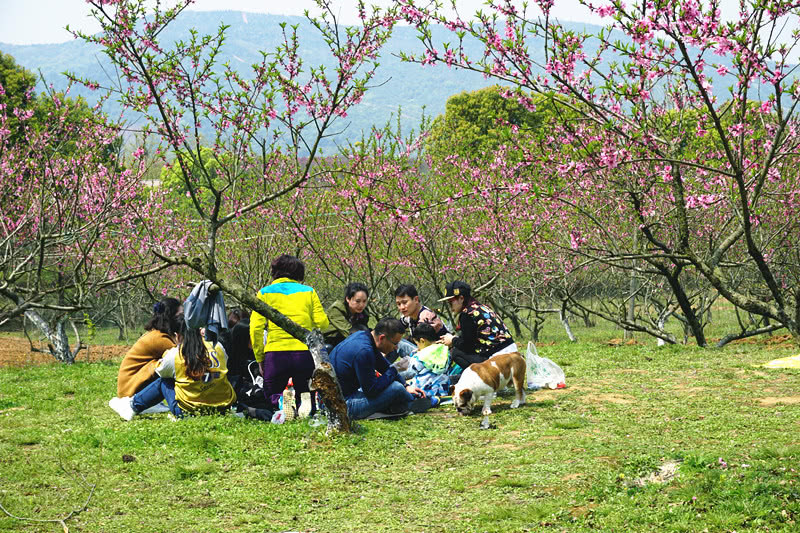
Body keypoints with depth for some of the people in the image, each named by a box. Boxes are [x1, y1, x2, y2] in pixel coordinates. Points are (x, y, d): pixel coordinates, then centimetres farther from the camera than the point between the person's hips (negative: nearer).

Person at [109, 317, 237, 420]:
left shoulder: (175, 355, -8)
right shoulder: (217, 347, -1)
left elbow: (160, 370, 11)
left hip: (189, 410, -3)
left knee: (163, 381, 20)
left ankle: (133, 405, 32)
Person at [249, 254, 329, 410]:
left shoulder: (265, 293, 9)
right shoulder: (309, 292, 12)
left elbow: (256, 328, 0)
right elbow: (322, 323, 2)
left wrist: (260, 359, 7)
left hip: (275, 352, -1)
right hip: (305, 353, 1)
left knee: (271, 397, 15)